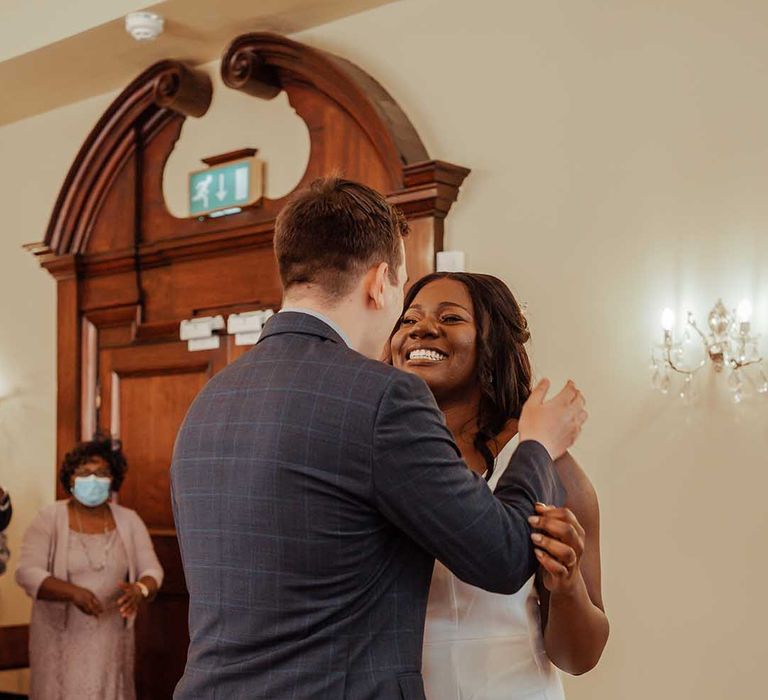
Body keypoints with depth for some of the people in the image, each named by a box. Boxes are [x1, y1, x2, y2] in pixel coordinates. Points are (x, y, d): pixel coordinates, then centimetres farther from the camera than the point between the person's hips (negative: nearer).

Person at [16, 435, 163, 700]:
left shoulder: (128, 520, 5)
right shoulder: (49, 518, -3)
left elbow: (153, 570, 3)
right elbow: (27, 573, -12)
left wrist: (140, 590, -21)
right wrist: (73, 592, -27)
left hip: (110, 638, 2)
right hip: (61, 638, -2)